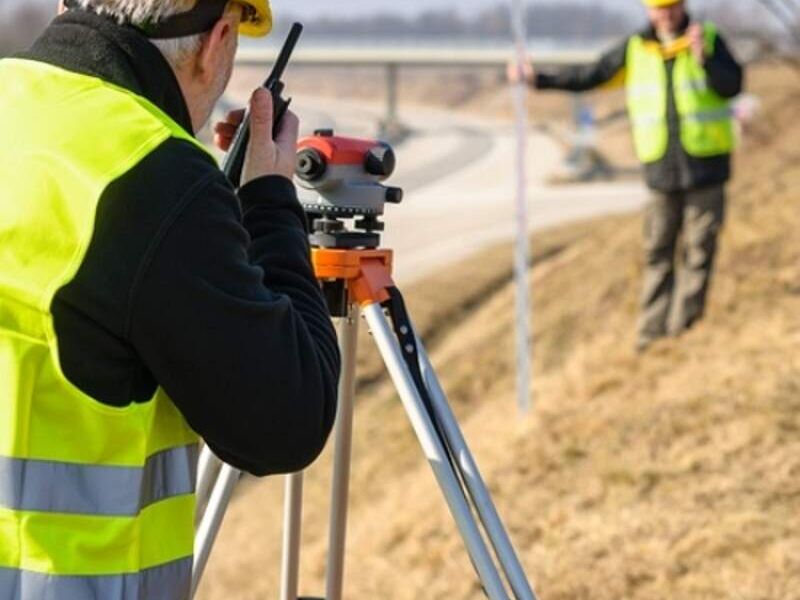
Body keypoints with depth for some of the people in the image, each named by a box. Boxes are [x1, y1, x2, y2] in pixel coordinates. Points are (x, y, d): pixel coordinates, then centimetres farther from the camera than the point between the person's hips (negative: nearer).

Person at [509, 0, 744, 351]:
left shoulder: (710, 40, 0)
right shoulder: (634, 49, 6)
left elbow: (733, 85, -11)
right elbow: (591, 75, 11)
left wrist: (704, 58, -27)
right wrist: (539, 80, 8)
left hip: (706, 165, -2)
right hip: (661, 169, 2)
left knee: (699, 250, 0)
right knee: (657, 253, 3)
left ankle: (682, 328, 5)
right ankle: (653, 330, 7)